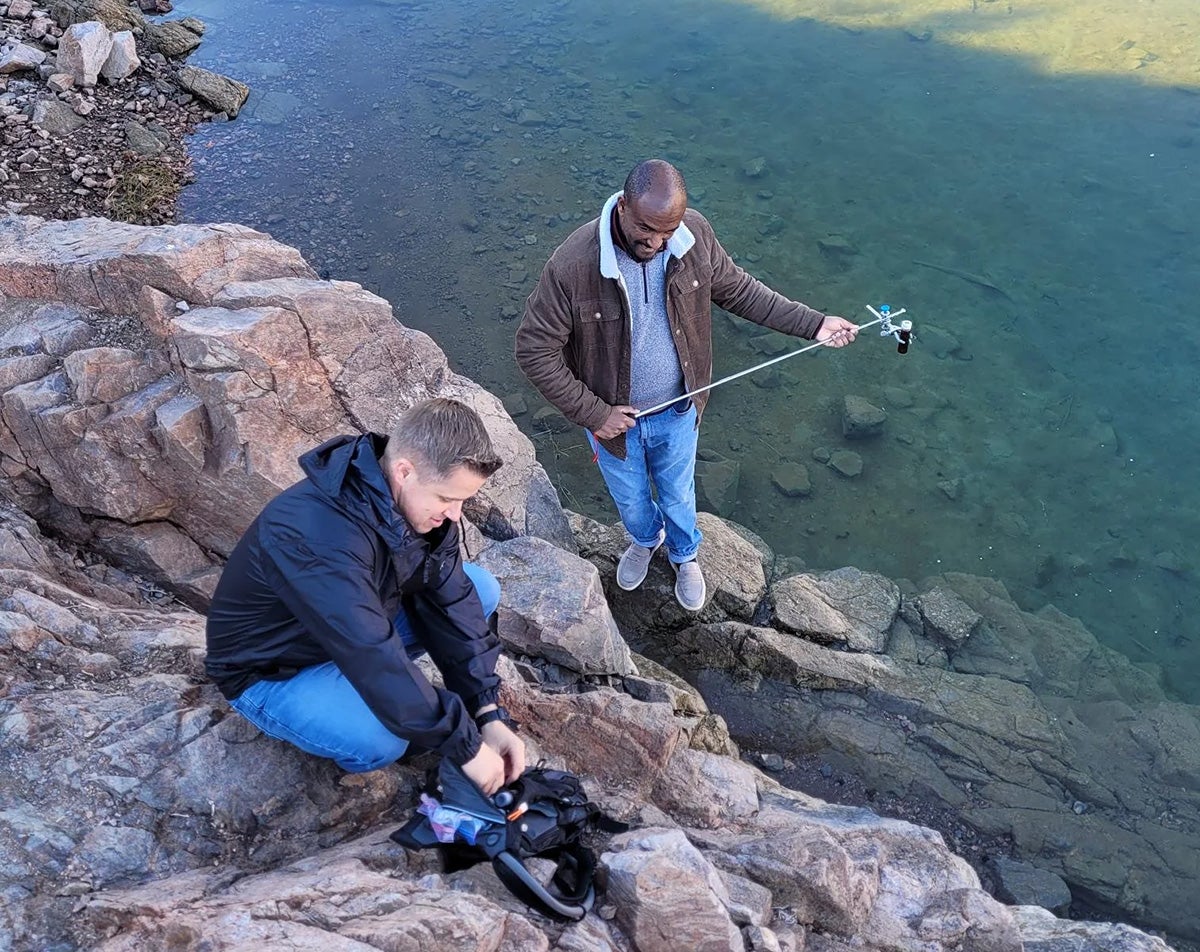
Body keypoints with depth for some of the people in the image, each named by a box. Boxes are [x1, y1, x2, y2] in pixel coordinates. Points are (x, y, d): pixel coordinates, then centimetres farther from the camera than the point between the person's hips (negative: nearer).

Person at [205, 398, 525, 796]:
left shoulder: (417, 500, -15)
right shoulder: (321, 536, -39)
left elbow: (450, 600, -11)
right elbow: (376, 661, -39)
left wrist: (489, 714, -17)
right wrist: (466, 747, -30)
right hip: (271, 671, -7)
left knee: (482, 589, -5)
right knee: (381, 741, -34)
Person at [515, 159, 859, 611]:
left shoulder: (694, 234, -20)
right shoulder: (572, 264, -32)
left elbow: (736, 289, -2)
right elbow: (534, 350, -23)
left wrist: (813, 323, -5)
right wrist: (593, 413, -21)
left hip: (676, 409, 2)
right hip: (612, 415, -1)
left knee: (678, 494, 27)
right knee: (630, 498, 27)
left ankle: (685, 555, 60)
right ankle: (646, 538, 64)